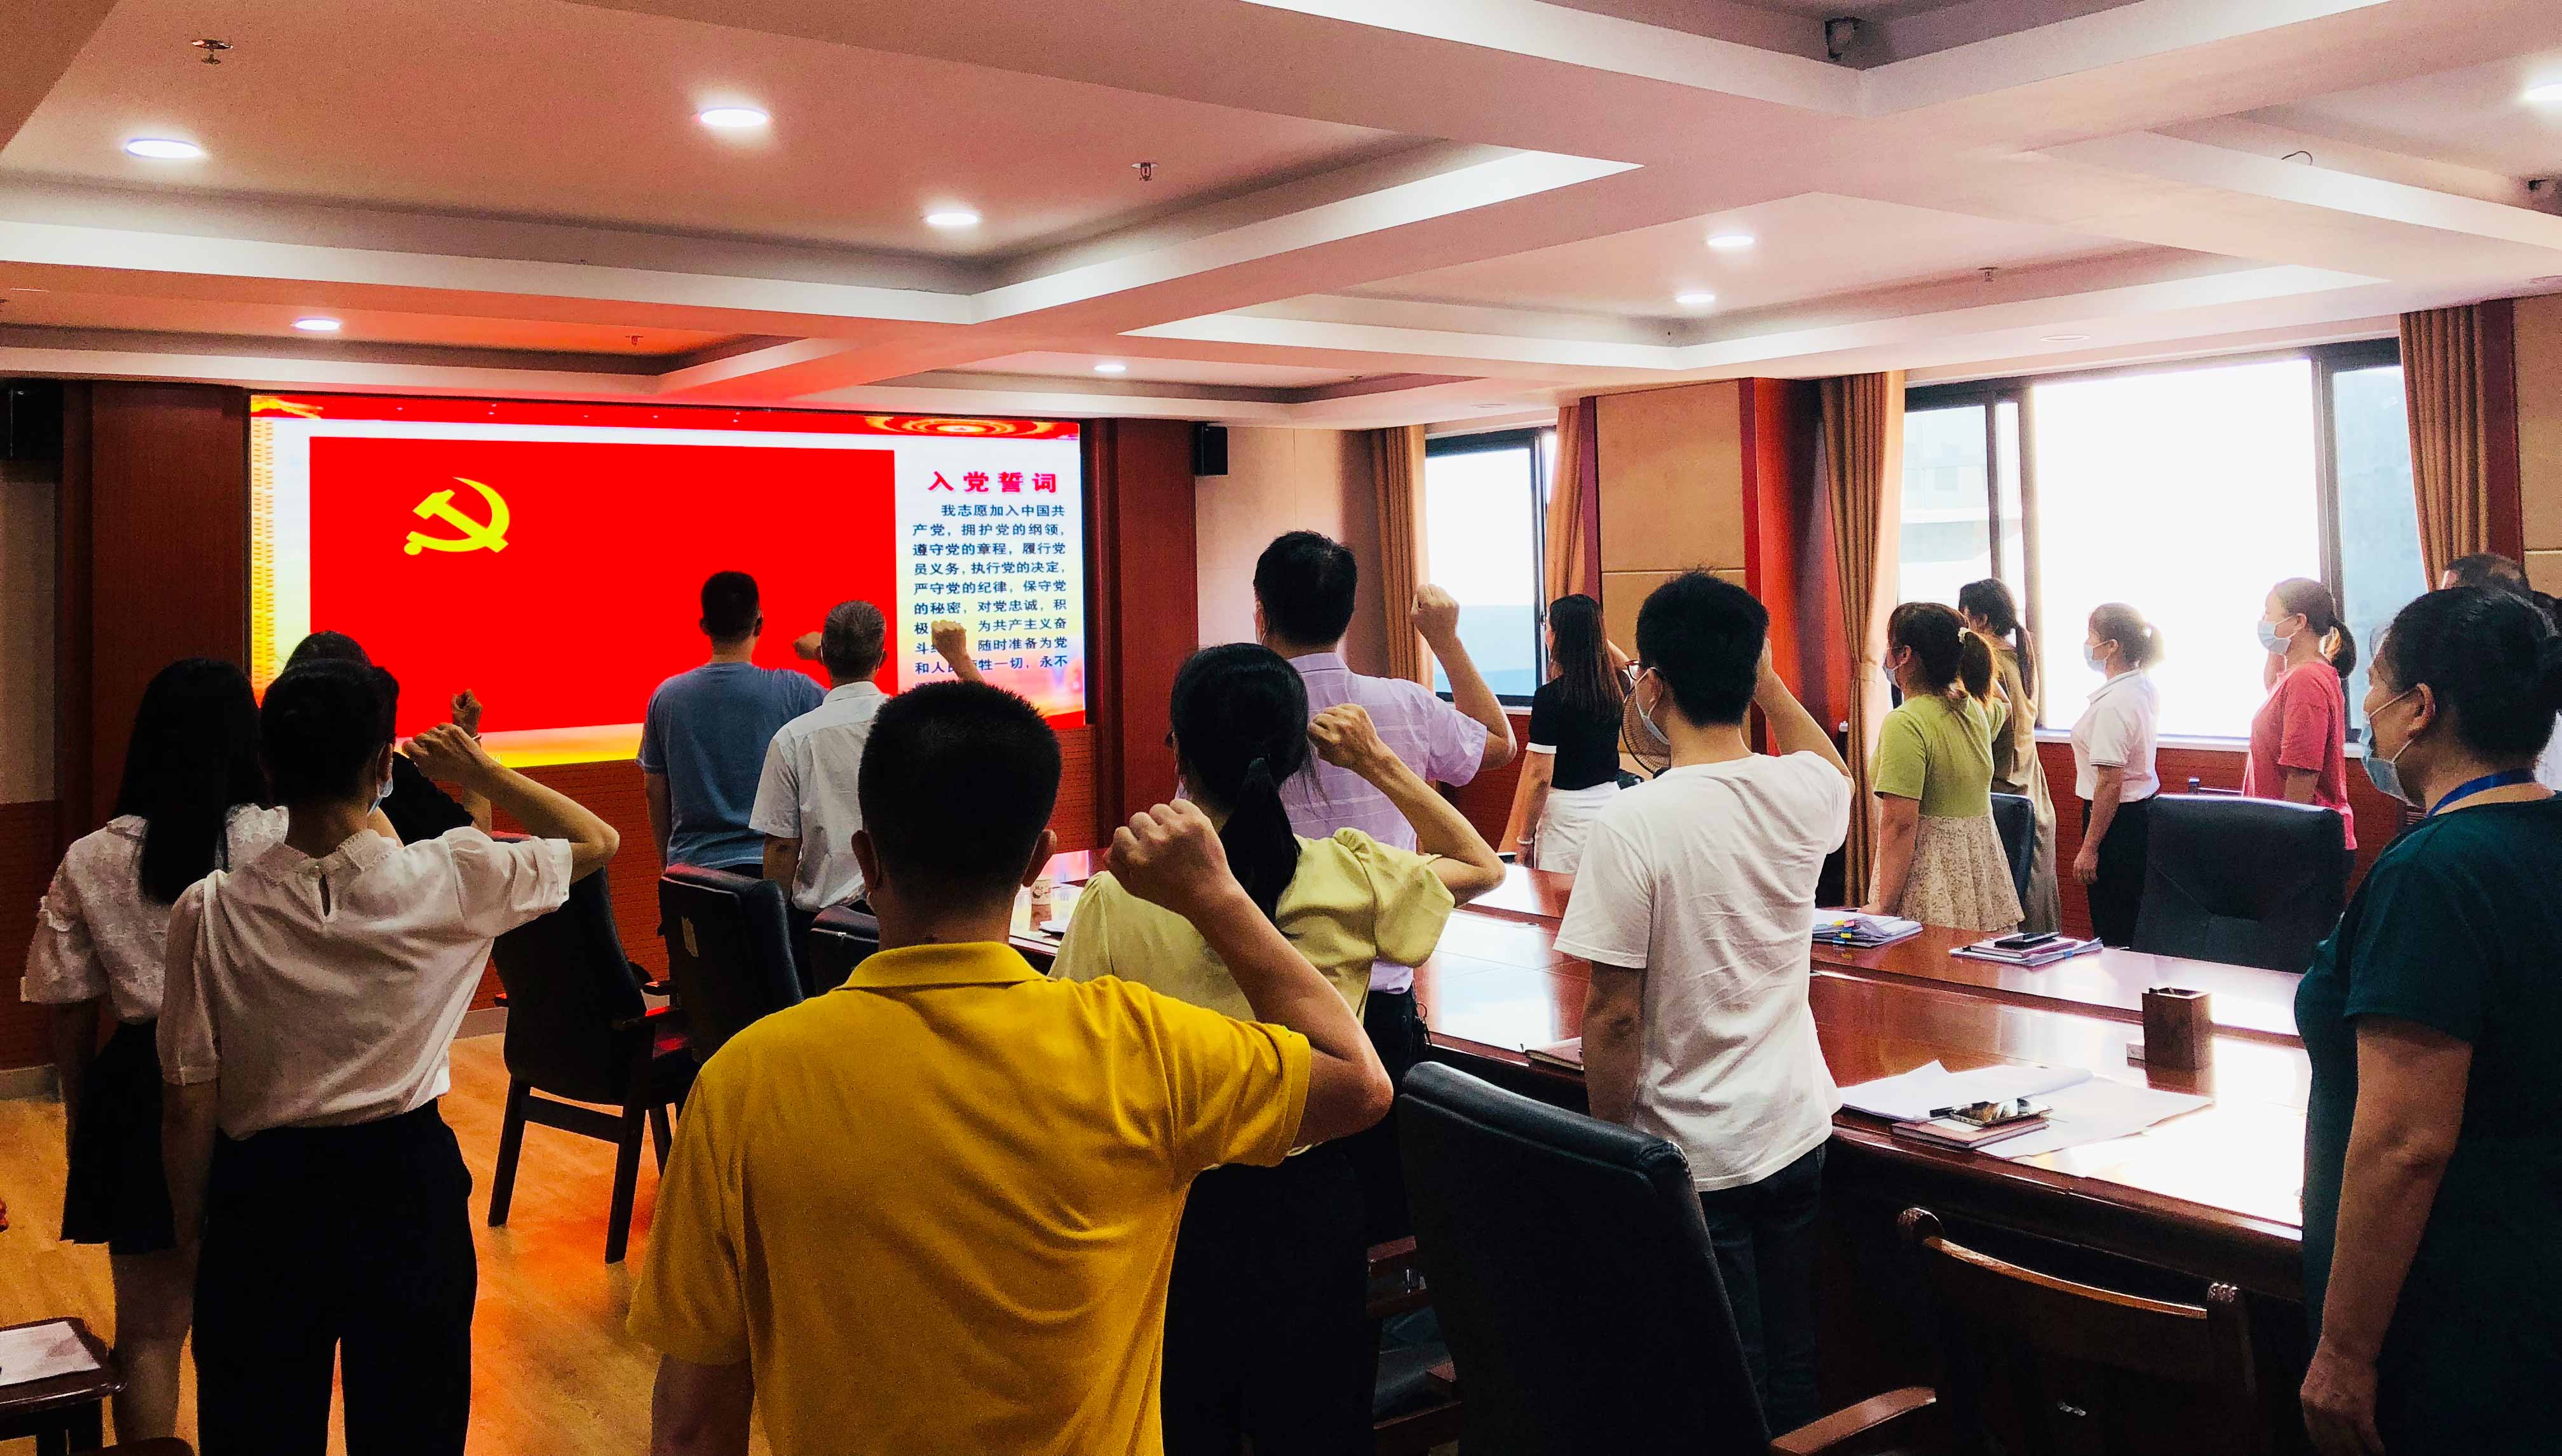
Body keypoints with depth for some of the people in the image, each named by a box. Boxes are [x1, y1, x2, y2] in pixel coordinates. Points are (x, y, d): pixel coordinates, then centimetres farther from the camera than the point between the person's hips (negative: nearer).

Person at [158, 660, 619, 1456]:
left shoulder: (210, 912, -13)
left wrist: (192, 1235, 7)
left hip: (264, 1196, 1)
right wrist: (481, 772, 9)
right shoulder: (447, 880, -16)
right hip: (406, 1184, -1)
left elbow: (189, 1108, -7)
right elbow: (597, 841, 2)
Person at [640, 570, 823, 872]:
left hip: (691, 866, 3)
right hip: (771, 860, -2)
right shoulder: (793, 690, -8)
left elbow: (654, 791, 8)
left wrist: (668, 863, 19)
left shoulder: (666, 696, 2)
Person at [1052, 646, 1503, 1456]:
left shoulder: (1116, 902, -17)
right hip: (1311, 1199, 1)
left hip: (1175, 1206, -1)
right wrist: (1378, 764, 4)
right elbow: (1483, 867, 8)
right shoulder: (1351, 878, -12)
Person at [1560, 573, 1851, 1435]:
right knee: (1793, 1369, 20)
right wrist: (1765, 679, 15)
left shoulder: (1632, 825, -21)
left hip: (1693, 1155, -5)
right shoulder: (1803, 793, -6)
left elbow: (1614, 1017, -17)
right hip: (1798, 1128, 5)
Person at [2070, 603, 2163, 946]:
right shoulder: (2144, 689, 8)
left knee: (2112, 933, -2)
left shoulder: (2112, 704, -22)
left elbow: (2110, 783, -23)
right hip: (2143, 810, 10)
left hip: (2117, 816, -10)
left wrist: (2089, 848, -19)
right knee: (2134, 926, 17)